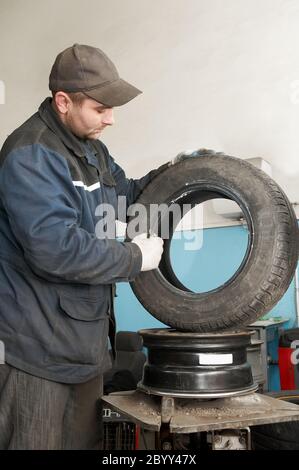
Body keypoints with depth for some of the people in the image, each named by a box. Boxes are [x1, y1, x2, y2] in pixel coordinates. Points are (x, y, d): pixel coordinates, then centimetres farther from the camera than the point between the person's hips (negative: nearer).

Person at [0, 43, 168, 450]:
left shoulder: (91, 148, 12)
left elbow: (123, 196, 26)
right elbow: (56, 249, -29)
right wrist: (135, 257, -17)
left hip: (86, 336, 9)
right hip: (39, 346, -9)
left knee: (85, 439, 20)